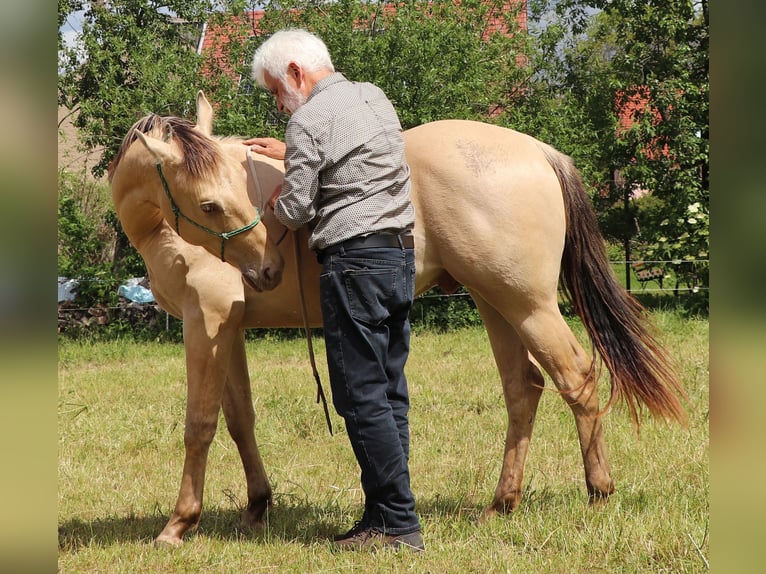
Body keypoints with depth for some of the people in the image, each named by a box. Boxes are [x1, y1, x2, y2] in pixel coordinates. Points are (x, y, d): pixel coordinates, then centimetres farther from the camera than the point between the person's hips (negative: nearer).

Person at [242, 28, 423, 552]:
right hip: (402, 255, 9)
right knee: (390, 393, 10)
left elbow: (295, 210, -9)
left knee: (362, 397, -5)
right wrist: (290, 153, 34)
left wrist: (275, 197, 12)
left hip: (355, 261, -9)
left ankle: (399, 525, -6)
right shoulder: (375, 98, 15)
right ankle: (384, 515, 14)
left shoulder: (310, 120, -10)